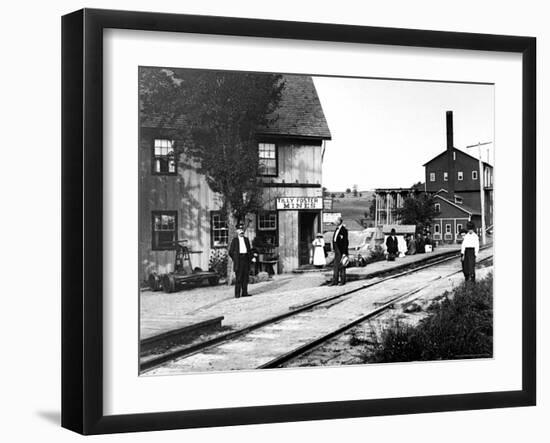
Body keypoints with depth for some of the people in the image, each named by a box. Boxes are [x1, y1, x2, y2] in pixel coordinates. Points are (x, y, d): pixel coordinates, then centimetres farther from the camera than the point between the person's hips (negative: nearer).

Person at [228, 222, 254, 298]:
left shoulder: (246, 239, 15)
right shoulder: (234, 240, 3)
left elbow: (249, 250, 17)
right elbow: (231, 252, 3)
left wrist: (252, 258, 2)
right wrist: (235, 260, -2)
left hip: (246, 259, 4)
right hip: (238, 259, -4)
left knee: (245, 277, 3)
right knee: (238, 278, -7)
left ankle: (244, 293, 7)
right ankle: (237, 294, -5)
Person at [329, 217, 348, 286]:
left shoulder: (344, 230, -13)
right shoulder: (336, 229, 13)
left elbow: (345, 242, -15)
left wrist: (344, 253, -18)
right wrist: (334, 249, 14)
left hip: (341, 251, -8)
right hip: (337, 250, 8)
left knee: (341, 266, -1)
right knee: (336, 265, 7)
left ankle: (342, 281, 8)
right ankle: (335, 281, 8)